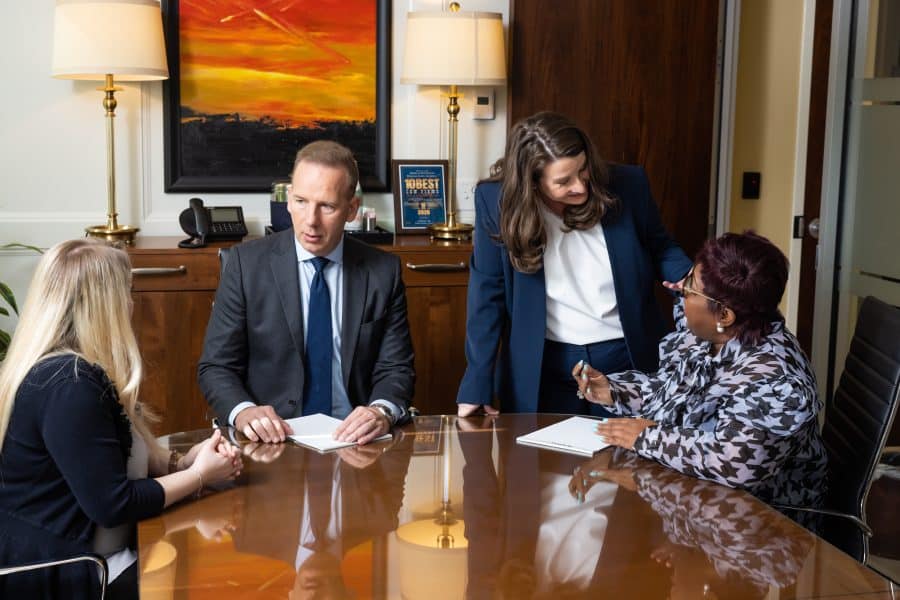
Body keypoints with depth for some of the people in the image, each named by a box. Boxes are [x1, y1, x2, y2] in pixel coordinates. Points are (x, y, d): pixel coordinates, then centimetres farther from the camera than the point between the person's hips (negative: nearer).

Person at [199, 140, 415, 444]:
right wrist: (243, 411, -21)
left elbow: (396, 368, 3)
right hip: (272, 439, 0)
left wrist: (383, 411, -20)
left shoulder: (383, 271, 3)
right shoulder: (247, 263, 0)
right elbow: (216, 366, 0)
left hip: (352, 439, 1)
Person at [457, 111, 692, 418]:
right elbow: (488, 292, -8)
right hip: (543, 369, -1)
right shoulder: (496, 199, -13)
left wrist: (685, 276, -16)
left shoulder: (628, 184, -11)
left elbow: (659, 248, 7)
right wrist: (477, 386, -11)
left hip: (627, 358, 1)